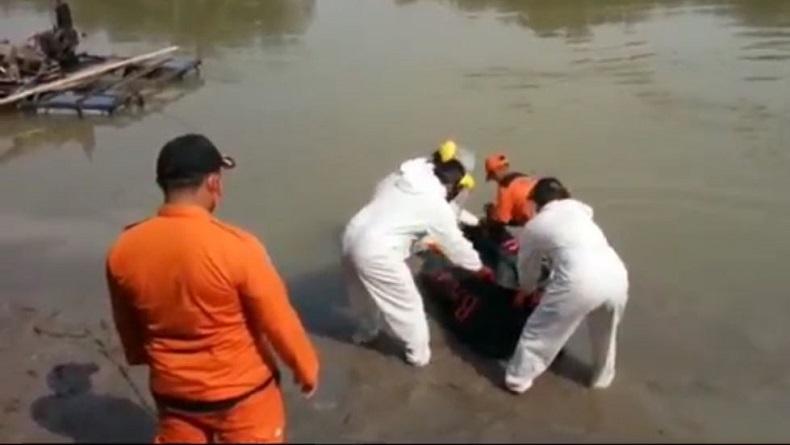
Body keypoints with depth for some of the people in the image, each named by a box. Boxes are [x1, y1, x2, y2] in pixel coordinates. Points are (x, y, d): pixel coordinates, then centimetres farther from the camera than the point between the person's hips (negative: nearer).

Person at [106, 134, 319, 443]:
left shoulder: (124, 250, -11)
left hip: (173, 390, 4)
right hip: (242, 391, -4)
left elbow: (127, 325, 5)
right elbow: (278, 321, -17)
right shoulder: (235, 247, -27)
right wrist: (306, 368, 0)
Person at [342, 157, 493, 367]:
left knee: (365, 291, 32)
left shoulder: (399, 179, 12)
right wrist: (481, 269, 22)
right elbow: (456, 245, 4)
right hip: (376, 253, -8)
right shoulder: (438, 207, -7)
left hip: (352, 236, 8)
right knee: (407, 303, 12)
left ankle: (366, 331, 55)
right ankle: (418, 353, 28)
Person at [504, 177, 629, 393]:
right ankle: (603, 377, 48)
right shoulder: (578, 208, 28)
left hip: (580, 280, -4)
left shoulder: (534, 226, 20)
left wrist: (529, 289, 54)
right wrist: (548, 282, 50)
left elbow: (526, 274, 31)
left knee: (541, 330, 16)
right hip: (616, 274, 5)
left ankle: (518, 379, 27)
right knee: (604, 332, 31)